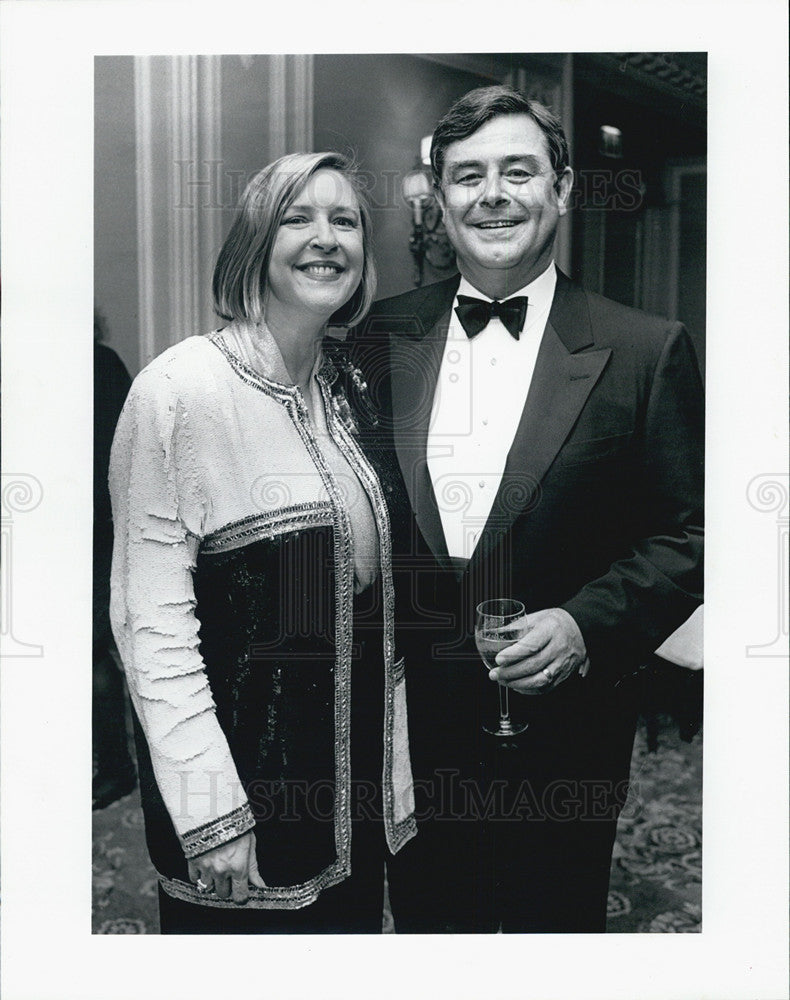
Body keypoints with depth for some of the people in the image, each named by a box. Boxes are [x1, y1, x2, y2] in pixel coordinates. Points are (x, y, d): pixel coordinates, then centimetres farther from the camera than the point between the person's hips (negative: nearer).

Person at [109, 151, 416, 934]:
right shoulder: (182, 388, -16)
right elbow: (150, 621, -18)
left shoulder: (348, 388, 6)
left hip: (357, 745, 7)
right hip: (245, 751, -6)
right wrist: (211, 818, -18)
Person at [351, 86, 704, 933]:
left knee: (554, 924, 18)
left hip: (563, 726, -2)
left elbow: (687, 534, -4)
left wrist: (588, 624, -18)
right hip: (410, 727, 2)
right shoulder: (382, 338, 1)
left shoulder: (643, 351, -6)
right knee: (427, 922, 21)